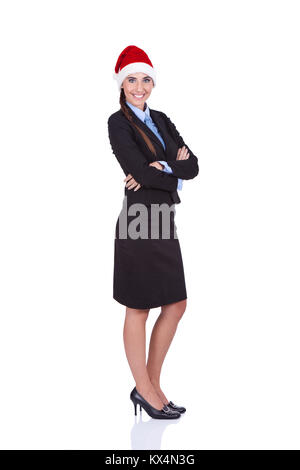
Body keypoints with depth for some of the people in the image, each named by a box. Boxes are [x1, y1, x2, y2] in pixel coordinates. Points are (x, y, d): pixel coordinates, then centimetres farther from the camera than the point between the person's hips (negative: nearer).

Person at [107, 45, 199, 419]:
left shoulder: (160, 120, 15)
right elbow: (140, 170, -18)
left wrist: (159, 170, -11)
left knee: (176, 306, 10)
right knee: (138, 309, 4)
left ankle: (151, 383, 24)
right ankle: (145, 390, 18)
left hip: (164, 222, 8)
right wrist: (175, 172, -4)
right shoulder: (118, 123, -5)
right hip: (139, 222, -8)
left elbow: (193, 166, 5)